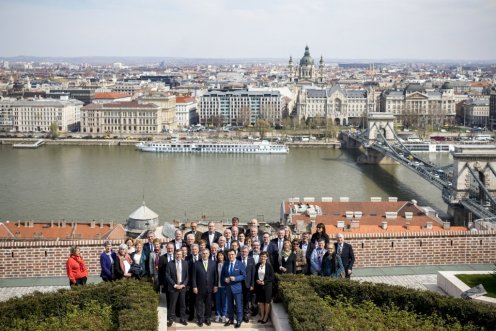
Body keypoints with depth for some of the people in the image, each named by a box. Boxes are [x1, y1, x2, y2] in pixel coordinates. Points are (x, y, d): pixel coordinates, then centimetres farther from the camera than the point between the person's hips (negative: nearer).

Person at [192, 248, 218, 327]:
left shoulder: (213, 263, 3)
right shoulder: (197, 264, -3)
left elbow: (215, 275, 4)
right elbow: (194, 276, -3)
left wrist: (215, 286, 0)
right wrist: (194, 287, -7)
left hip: (210, 288, 2)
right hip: (200, 288, -1)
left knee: (209, 304, 9)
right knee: (199, 304, 5)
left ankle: (208, 318, 22)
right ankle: (200, 319, 15)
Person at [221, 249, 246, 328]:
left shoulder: (240, 264, -7)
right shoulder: (225, 264, 6)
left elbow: (244, 276, -9)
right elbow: (222, 275, 11)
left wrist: (235, 278, -22)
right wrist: (225, 279, -10)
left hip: (237, 287, -4)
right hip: (228, 287, 4)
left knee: (238, 305, 2)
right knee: (229, 305, 14)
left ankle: (239, 321, 11)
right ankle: (231, 319, 26)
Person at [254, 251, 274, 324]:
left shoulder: (269, 266, -8)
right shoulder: (257, 265, 4)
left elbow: (272, 277, -7)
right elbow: (255, 275, 13)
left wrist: (264, 282, -15)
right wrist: (257, 280, -6)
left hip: (267, 286, -4)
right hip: (258, 285, 4)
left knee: (267, 301, 3)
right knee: (260, 301, 9)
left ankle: (266, 317, 13)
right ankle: (262, 316, 21)